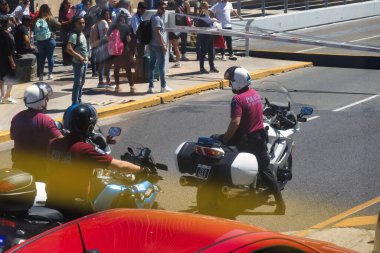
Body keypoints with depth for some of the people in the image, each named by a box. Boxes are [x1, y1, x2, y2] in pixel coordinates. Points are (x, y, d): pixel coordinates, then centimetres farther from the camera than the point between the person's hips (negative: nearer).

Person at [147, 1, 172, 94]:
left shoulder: (157, 17, 17)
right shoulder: (157, 18, -14)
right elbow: (158, 33, -20)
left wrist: (163, 43, 24)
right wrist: (163, 45, -19)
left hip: (152, 44, 9)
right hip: (158, 45, -9)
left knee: (152, 64, 6)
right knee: (161, 65, 0)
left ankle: (150, 86, 5)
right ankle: (163, 86, 7)